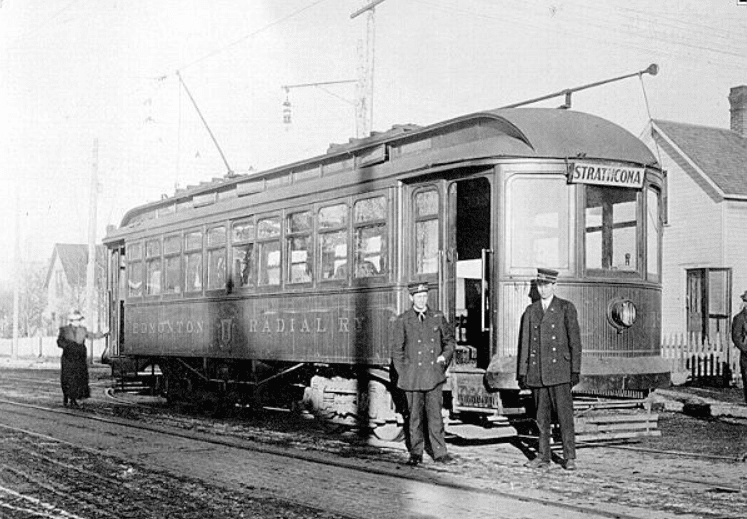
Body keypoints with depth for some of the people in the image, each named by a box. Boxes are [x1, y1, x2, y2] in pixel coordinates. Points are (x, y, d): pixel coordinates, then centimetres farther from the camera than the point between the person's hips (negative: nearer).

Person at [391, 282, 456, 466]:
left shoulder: (438, 318, 7)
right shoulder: (402, 321, 1)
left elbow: (449, 339, 20)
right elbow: (397, 350, 4)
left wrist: (445, 356, 4)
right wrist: (402, 375, 0)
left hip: (434, 375, 1)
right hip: (413, 376, -1)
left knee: (435, 414, -1)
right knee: (415, 416, 5)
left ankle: (439, 452, 6)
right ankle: (416, 454, 14)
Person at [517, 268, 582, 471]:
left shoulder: (566, 308, 4)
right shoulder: (530, 311, 14)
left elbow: (575, 340, 1)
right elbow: (524, 343, 14)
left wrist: (575, 370, -5)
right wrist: (522, 372, 9)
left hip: (559, 371, -3)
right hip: (536, 372, 3)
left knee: (564, 415, -5)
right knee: (542, 417, 7)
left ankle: (569, 458, 1)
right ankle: (543, 457, 12)